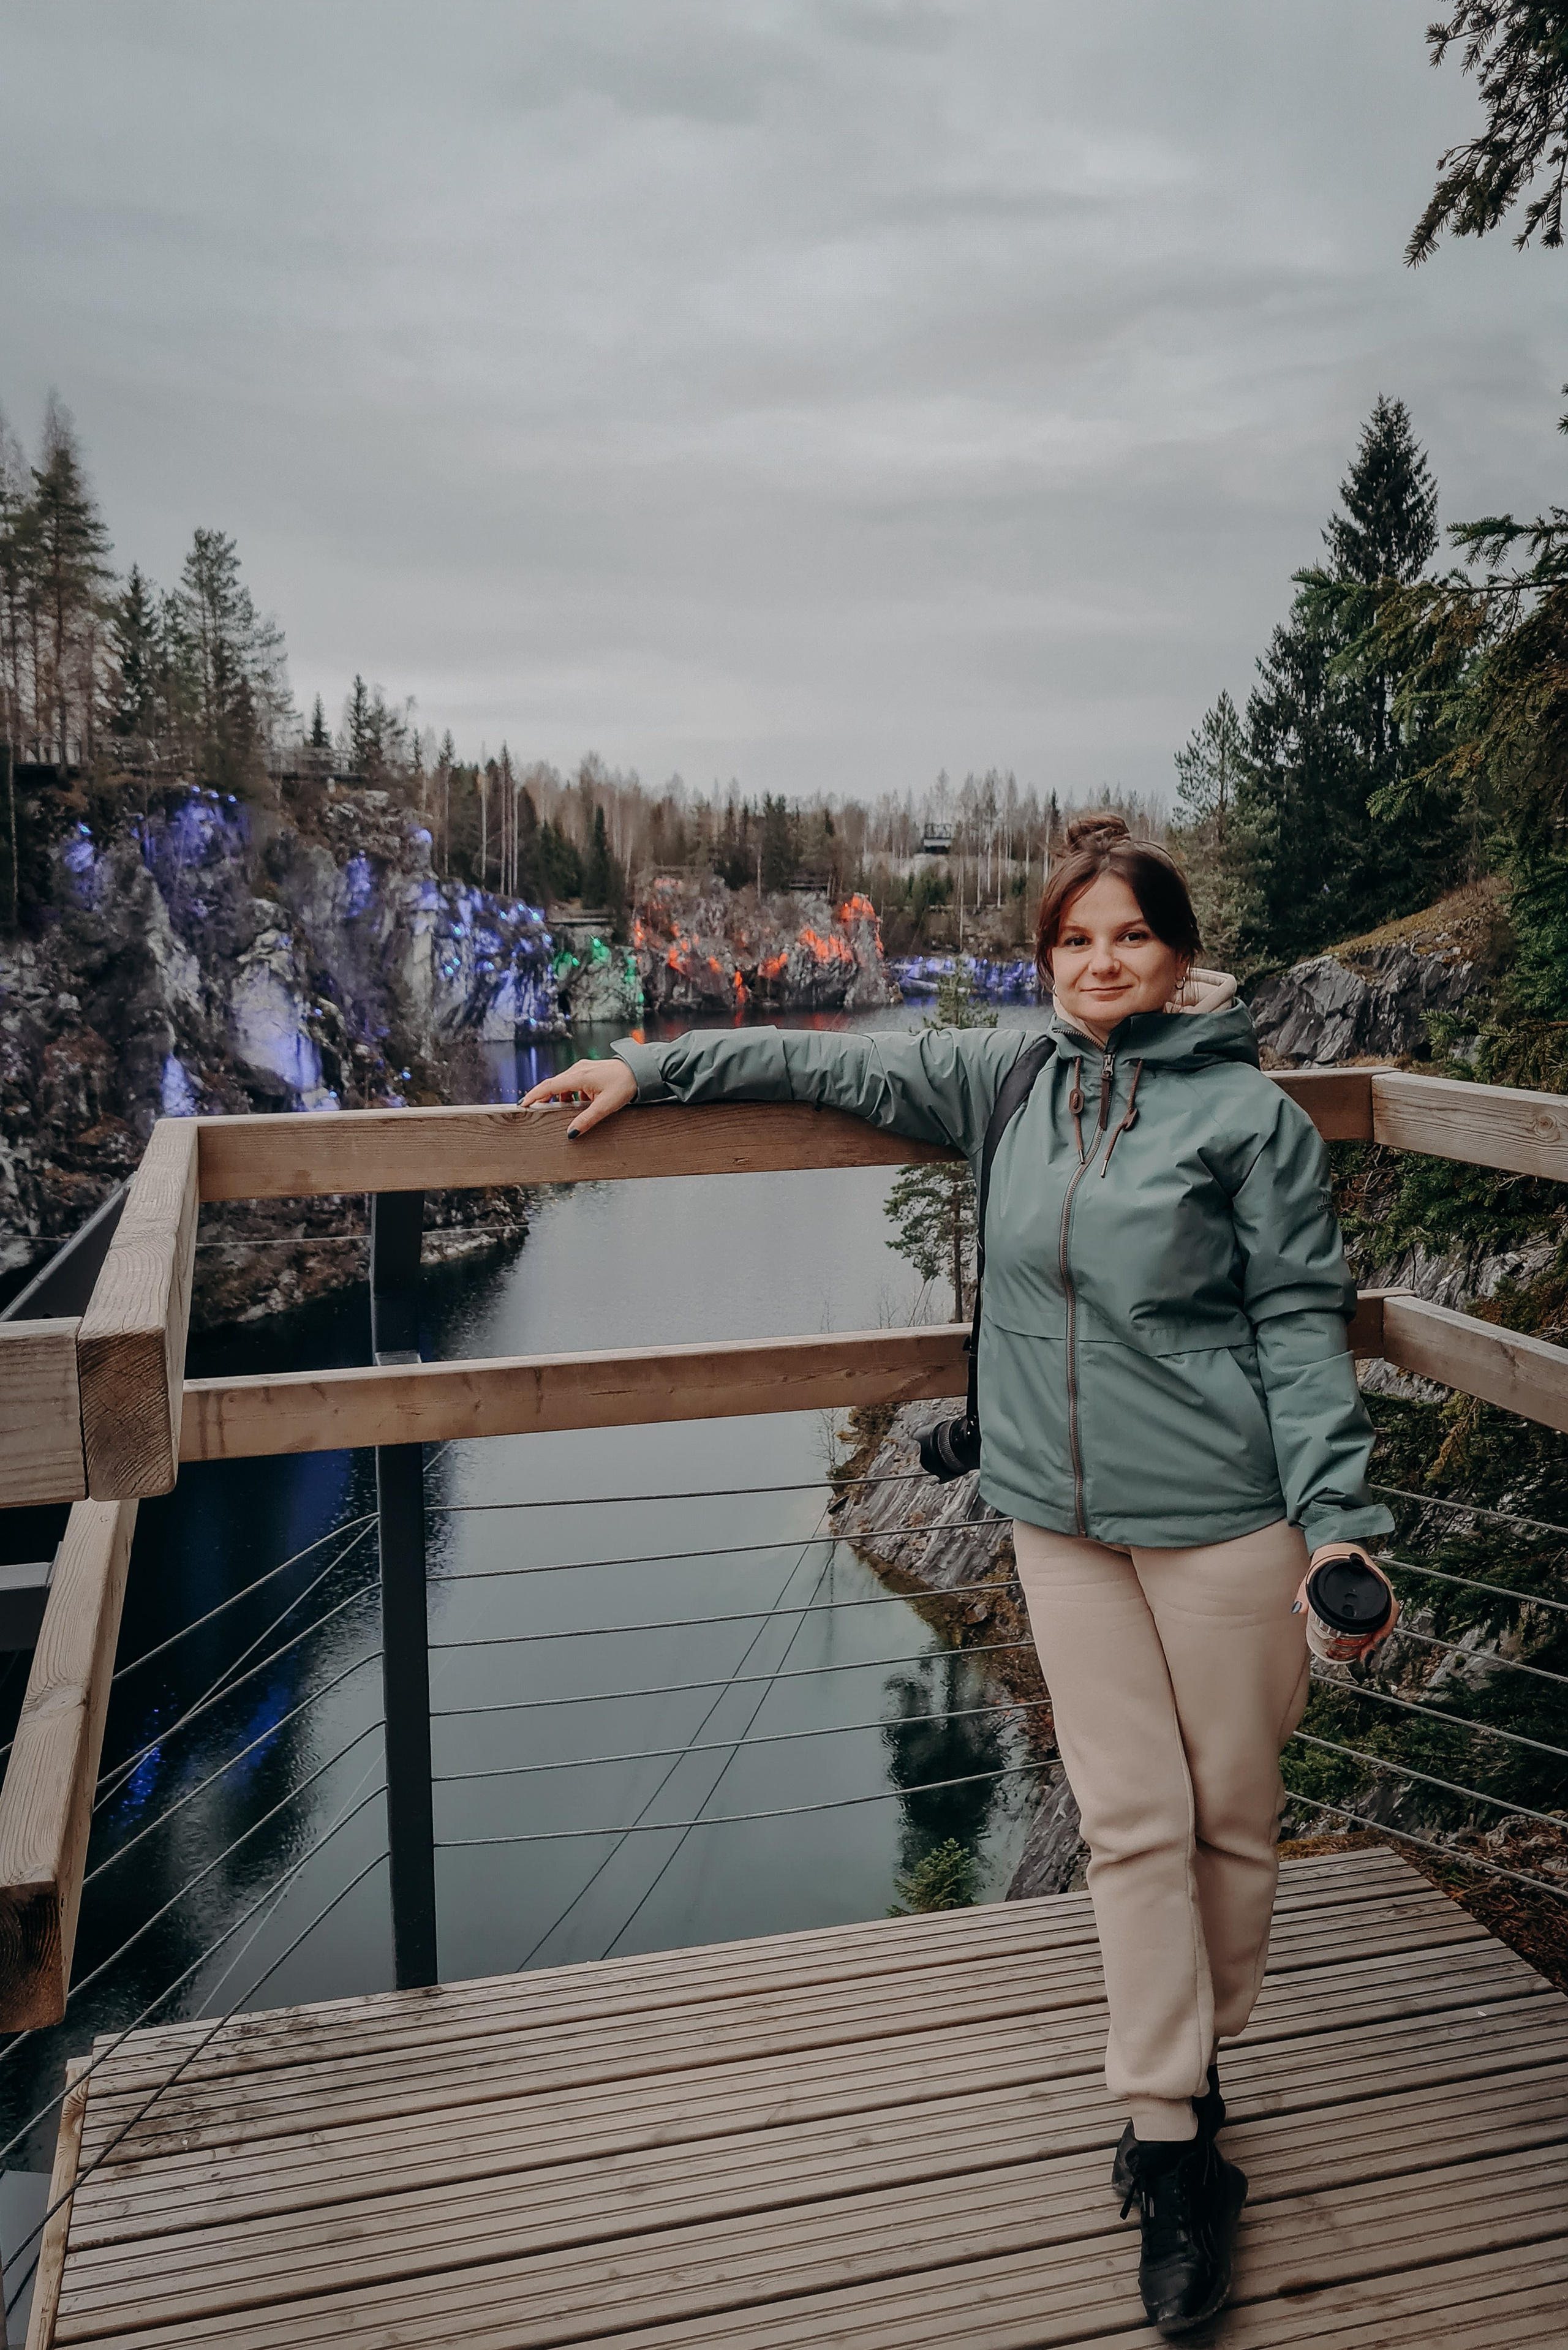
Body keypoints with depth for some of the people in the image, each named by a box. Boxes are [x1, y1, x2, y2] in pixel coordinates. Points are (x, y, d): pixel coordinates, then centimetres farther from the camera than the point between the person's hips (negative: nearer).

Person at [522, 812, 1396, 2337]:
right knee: (1128, 1820, 6)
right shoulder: (1009, 1080, 7)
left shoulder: (1248, 1112, -4)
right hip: (1063, 1519, 3)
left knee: (1229, 1812, 10)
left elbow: (1300, 1322, -4)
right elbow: (837, 1064, 14)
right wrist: (650, 1070, 14)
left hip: (1219, 1514, -2)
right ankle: (1170, 2148, 18)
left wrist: (1337, 1518, -11)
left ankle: (1191, 2074, 33)